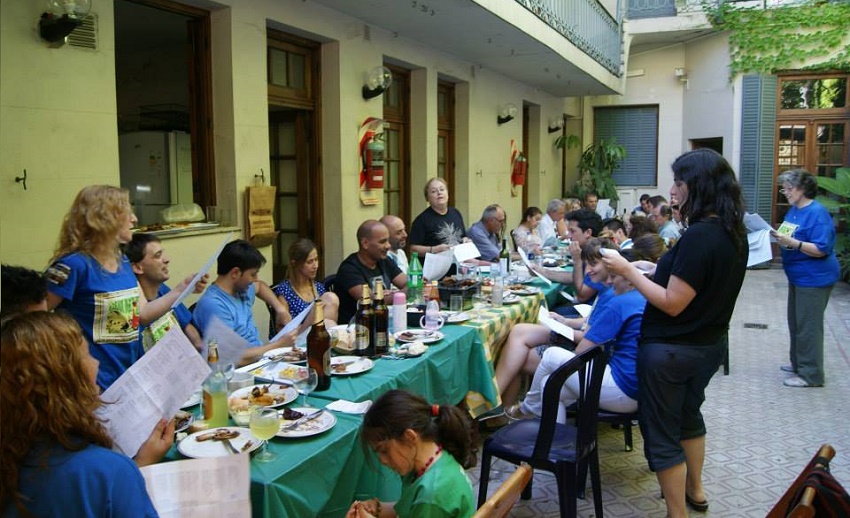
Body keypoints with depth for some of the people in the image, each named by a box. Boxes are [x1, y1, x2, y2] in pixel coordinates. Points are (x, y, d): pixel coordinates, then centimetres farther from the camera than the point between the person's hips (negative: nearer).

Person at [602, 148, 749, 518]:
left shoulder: (698, 237, -27)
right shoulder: (734, 232, 1)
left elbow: (673, 304, -25)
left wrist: (629, 272, -18)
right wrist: (655, 270, 11)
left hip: (671, 350, -9)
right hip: (711, 343, 10)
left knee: (661, 433, 7)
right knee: (689, 415, 29)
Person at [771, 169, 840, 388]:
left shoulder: (817, 213, -19)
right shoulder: (794, 210, 8)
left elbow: (822, 249, -24)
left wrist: (792, 243, -34)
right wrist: (779, 236, 2)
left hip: (814, 279, -9)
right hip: (798, 277, 9)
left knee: (808, 326, -4)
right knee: (796, 322, 19)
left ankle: (811, 374, 5)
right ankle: (799, 363, 33)